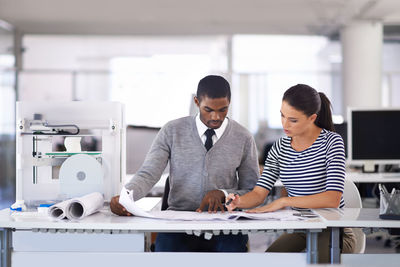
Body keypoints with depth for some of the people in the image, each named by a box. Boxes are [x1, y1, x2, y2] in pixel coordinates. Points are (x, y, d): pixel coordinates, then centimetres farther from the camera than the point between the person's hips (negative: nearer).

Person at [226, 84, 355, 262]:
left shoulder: (332, 142, -9)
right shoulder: (280, 148, 7)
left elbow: (333, 199, -20)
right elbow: (259, 193, 2)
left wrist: (283, 202, -25)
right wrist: (239, 201, -21)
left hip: (332, 232, -4)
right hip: (297, 231, 4)